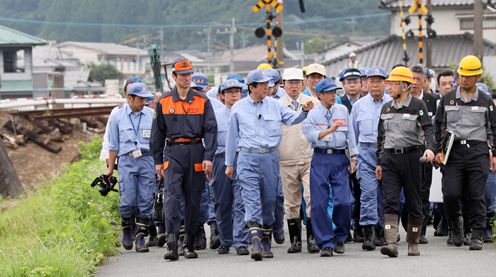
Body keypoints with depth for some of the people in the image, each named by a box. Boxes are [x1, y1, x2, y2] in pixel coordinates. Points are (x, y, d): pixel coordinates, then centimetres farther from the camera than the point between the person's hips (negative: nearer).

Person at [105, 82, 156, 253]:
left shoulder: (152, 115, 8)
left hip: (147, 160, 1)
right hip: (127, 161, -1)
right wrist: (110, 168, 11)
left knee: (146, 200, -3)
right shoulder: (117, 117, 8)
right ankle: (127, 229, 15)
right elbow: (113, 145, 12)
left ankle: (140, 237, 3)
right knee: (128, 200, -10)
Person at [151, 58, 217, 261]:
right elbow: (157, 133, 13)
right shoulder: (164, 102, 9)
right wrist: (158, 160, 9)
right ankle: (172, 243, -22)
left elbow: (210, 130, 1)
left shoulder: (202, 101, 6)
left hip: (196, 153, 1)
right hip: (173, 153, 0)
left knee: (193, 199, 5)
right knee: (172, 196, -15)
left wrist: (208, 157, -9)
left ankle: (190, 244, 16)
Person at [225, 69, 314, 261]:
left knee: (269, 199, 7)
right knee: (251, 197, -14)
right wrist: (229, 163, 13)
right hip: (248, 157, -2)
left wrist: (304, 111, -20)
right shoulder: (239, 108, 6)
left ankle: (266, 241, 20)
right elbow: (232, 136, 11)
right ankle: (255, 240, -23)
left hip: (270, 157, 2)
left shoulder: (274, 105, 9)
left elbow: (292, 119, 1)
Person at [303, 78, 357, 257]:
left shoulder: (343, 111, 12)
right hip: (320, 158, -2)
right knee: (320, 203, -5)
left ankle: (340, 238, 14)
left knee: (343, 201, -7)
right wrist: (331, 129, -18)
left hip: (340, 157, 2)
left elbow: (350, 134, 15)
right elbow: (311, 135, -10)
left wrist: (353, 157, 11)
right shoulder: (312, 114, 3)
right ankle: (326, 243, 3)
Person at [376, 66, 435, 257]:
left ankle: (413, 243, 17)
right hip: (390, 157, 4)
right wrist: (379, 162, 18)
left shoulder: (417, 105, -3)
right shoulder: (386, 108, 13)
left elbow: (428, 129, -12)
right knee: (390, 202, -9)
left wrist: (429, 148, -31)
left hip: (411, 157, -4)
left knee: (413, 202, 5)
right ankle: (391, 243, -17)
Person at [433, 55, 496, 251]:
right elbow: (438, 126, 13)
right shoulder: (448, 99, 10)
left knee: (476, 196, -2)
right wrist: (438, 150, 5)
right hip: (454, 151, 1)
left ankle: (477, 236, 4)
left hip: (478, 151, -1)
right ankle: (456, 224, 18)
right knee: (450, 193, -8)